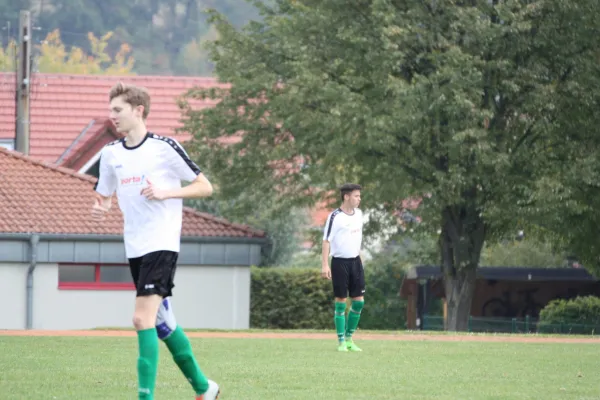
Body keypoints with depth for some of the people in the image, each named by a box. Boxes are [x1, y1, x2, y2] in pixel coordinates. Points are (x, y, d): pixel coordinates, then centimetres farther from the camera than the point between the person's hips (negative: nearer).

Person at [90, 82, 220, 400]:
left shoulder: (165, 147, -7)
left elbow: (205, 187, -4)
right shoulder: (110, 153, 9)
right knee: (162, 323, 14)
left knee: (143, 319, -19)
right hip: (134, 249, 7)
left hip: (162, 245, -7)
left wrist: (165, 193, -17)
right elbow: (104, 195, 21)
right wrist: (99, 209, -3)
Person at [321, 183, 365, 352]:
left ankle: (349, 338, 16)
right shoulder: (335, 217, -12)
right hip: (340, 261, -6)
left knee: (359, 300, 4)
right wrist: (325, 265, -19)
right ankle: (341, 341, 5)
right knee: (341, 301, -2)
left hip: (355, 260, 6)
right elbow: (326, 240, -13)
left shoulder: (358, 214, 8)